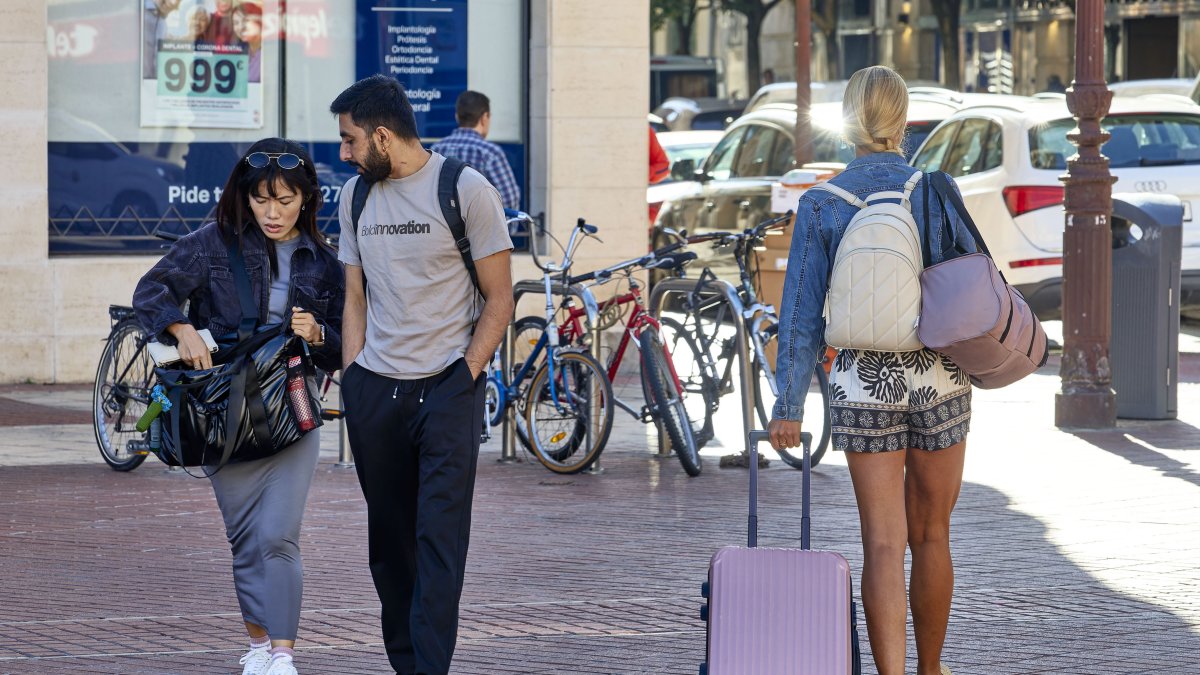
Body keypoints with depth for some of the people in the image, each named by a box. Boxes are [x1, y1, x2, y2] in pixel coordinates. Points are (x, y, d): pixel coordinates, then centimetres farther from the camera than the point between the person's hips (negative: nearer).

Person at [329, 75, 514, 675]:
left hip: (447, 385, -5)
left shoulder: (465, 189, -4)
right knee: (388, 541, 8)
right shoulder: (355, 195, 12)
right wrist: (352, 384, 7)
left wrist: (465, 376, -10)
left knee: (440, 538, -11)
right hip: (375, 388, 5)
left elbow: (499, 300, -2)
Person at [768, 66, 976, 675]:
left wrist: (788, 408, 2)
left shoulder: (821, 204, -4)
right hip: (939, 380, 0)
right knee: (931, 537, 16)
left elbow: (801, 313, -3)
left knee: (883, 545, 1)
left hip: (864, 384, 0)